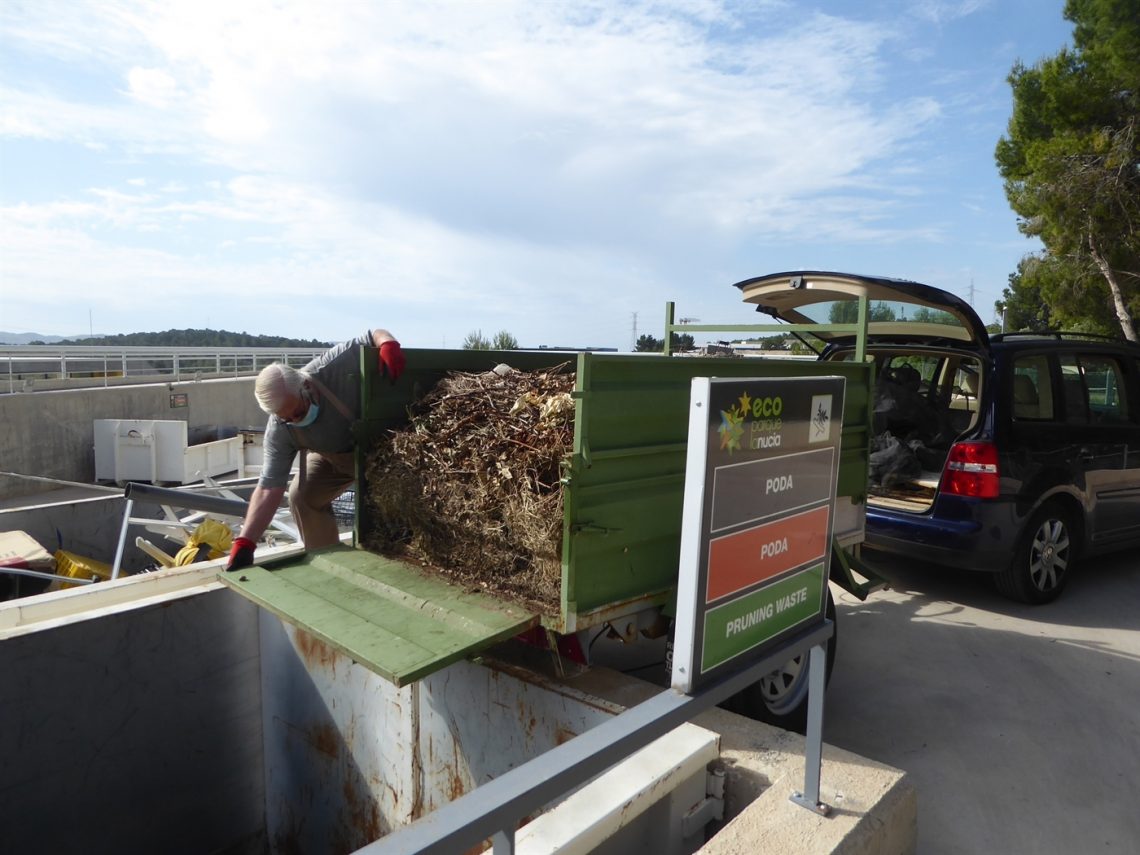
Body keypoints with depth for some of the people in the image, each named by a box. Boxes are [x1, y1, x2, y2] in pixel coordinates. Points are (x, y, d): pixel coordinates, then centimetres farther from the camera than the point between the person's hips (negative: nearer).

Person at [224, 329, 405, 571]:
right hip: (331, 457, 3)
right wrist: (244, 542, -35)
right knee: (302, 495, -9)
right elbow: (269, 487, -27)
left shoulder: (337, 366, -37)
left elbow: (374, 334, -25)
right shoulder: (279, 431, -27)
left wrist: (389, 344, -50)